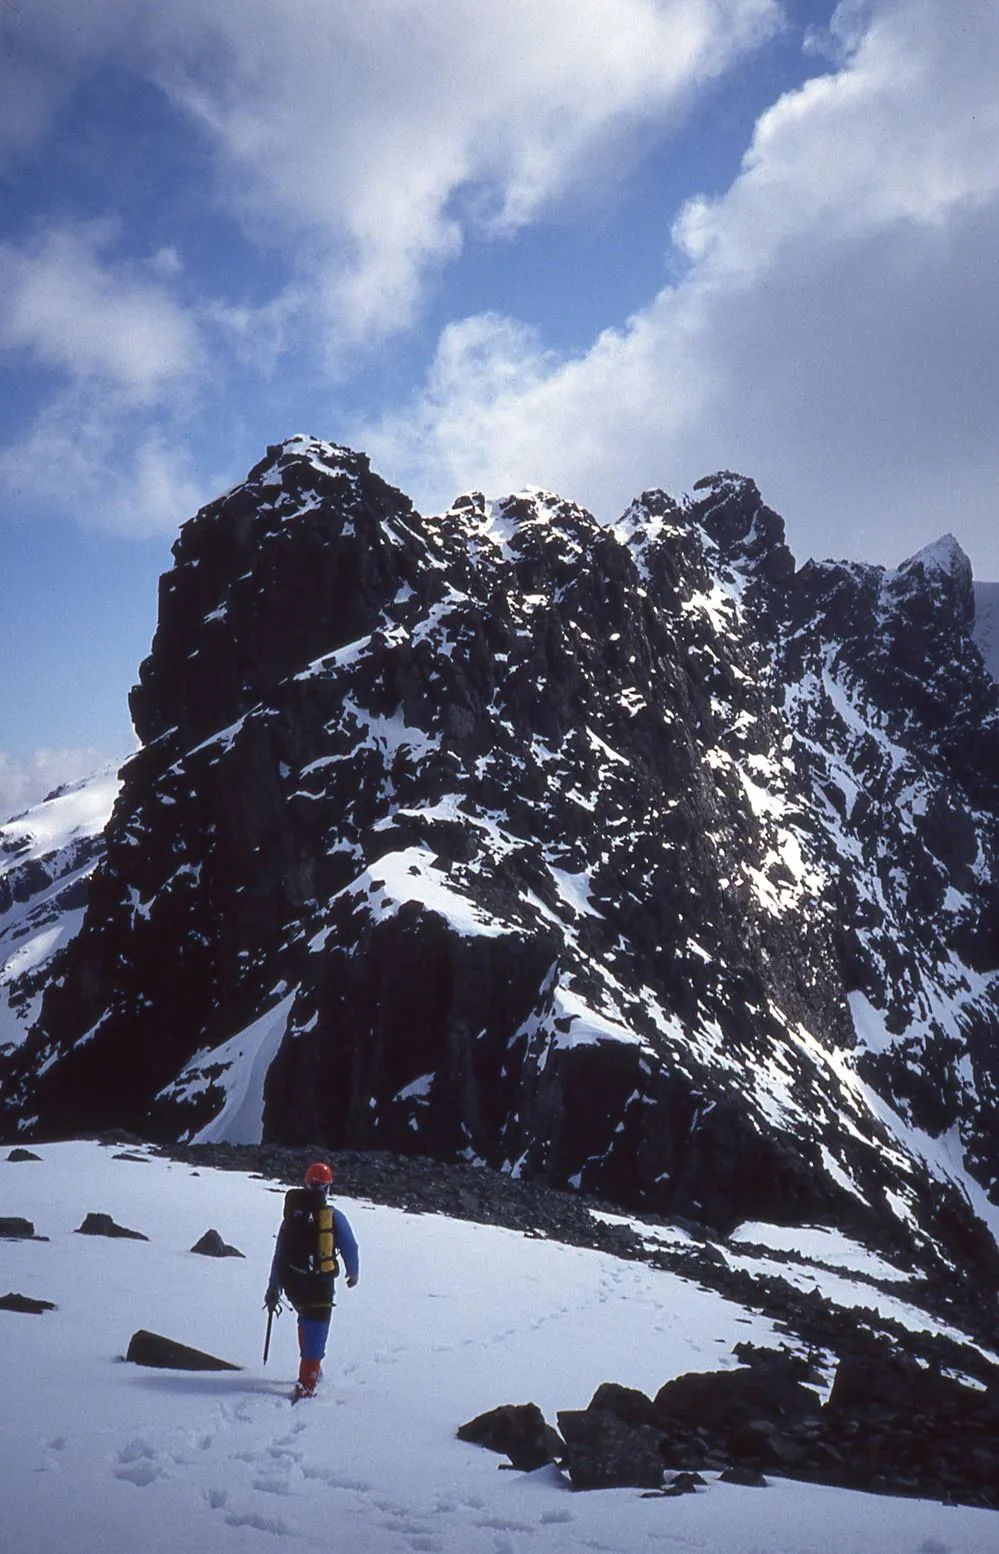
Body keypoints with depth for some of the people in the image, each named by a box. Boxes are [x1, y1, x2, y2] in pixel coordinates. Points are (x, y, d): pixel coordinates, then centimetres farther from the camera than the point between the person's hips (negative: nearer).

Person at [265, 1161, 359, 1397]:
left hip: (291, 1282, 4)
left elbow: (279, 1254, 8)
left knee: (306, 1320, 28)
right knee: (316, 1327, 2)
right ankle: (306, 1384, -6)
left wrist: (273, 1289, 15)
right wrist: (353, 1273, 18)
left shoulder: (291, 1214, 3)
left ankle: (311, 1367, 36)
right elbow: (349, 1248, -2)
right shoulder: (333, 1217, -8)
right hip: (320, 1284, -4)